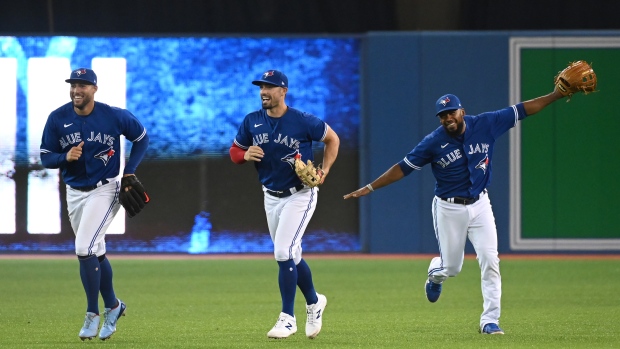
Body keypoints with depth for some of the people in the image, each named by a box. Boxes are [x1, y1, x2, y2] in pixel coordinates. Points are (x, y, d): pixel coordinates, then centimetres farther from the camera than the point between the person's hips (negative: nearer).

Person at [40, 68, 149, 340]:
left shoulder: (114, 116, -13)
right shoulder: (57, 119, -7)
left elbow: (141, 137, 3)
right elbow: (46, 157, -1)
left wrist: (130, 172, -5)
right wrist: (65, 157, -22)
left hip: (104, 190, -4)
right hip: (74, 193, 4)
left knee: (84, 249, -17)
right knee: (95, 253, 14)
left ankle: (92, 314, -5)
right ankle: (112, 306, 33)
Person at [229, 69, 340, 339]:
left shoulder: (303, 121, -15)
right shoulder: (252, 122, -3)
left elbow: (332, 139, -1)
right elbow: (234, 151, 7)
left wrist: (324, 171, -11)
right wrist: (245, 155, -16)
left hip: (300, 195, -6)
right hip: (271, 197, 6)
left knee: (283, 253, -16)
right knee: (291, 256, 15)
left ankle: (288, 318, -7)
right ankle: (314, 302, 37)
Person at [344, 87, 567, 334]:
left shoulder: (485, 125, -8)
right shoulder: (434, 142, -13)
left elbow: (522, 110, -5)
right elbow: (403, 168, -9)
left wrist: (556, 95, -10)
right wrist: (370, 188, -12)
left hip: (479, 205, 2)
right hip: (449, 209, -2)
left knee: (490, 261, -9)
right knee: (451, 267, 5)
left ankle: (490, 320, -3)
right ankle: (435, 273, 44)